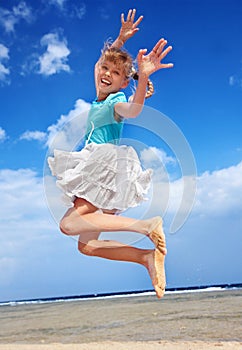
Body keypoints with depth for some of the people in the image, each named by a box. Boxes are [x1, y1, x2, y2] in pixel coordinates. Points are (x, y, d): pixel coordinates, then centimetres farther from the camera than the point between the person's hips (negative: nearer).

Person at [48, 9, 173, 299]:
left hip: (107, 172, -8)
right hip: (94, 174, 8)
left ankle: (146, 225, -24)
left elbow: (133, 110, -34)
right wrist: (121, 39, 24)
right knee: (87, 245, -1)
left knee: (69, 224, -23)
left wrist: (144, 77, -48)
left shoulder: (115, 102, -8)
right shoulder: (99, 97, 15)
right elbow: (103, 60, 32)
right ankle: (147, 257, -8)